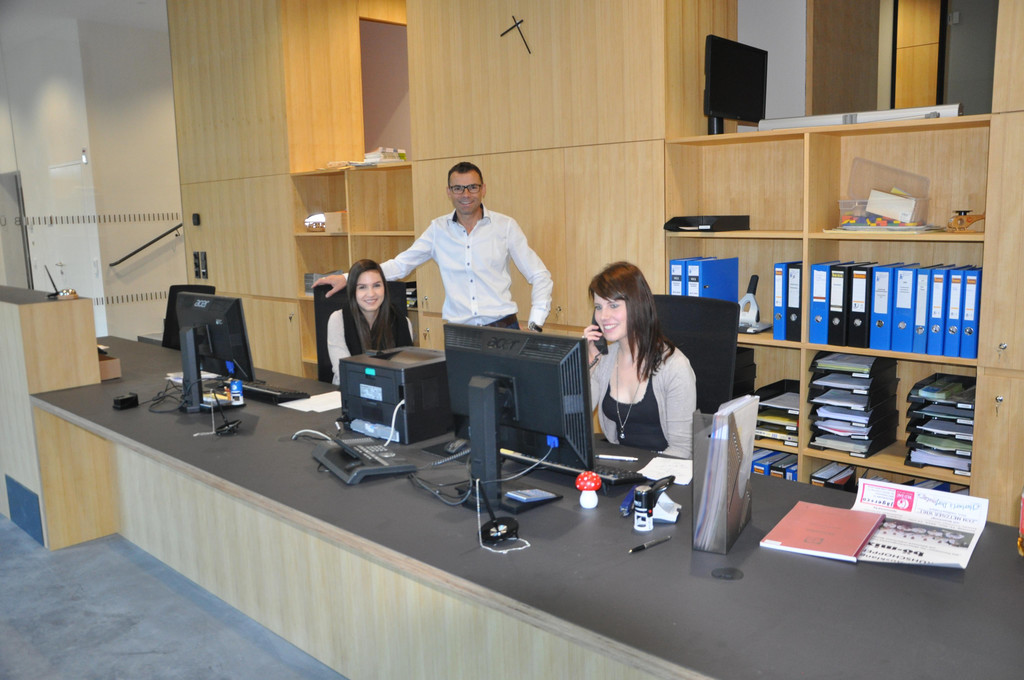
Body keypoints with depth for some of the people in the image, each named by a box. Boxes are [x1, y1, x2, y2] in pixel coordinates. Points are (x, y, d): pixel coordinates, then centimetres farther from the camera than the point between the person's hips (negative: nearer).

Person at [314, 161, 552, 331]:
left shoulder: (505, 226, 2)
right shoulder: (439, 229, 7)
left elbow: (539, 276, 4)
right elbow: (400, 265, 8)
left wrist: (536, 325, -5)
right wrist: (348, 278, 0)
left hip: (502, 330, -1)